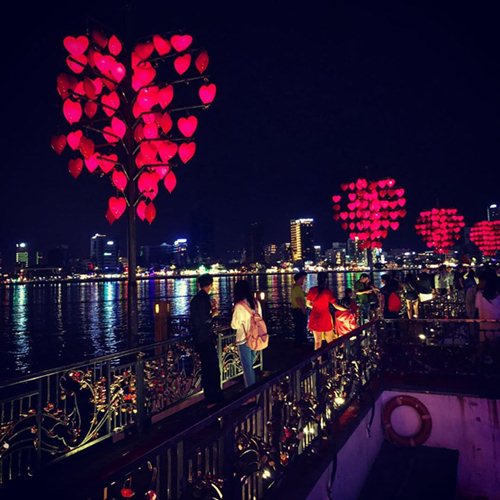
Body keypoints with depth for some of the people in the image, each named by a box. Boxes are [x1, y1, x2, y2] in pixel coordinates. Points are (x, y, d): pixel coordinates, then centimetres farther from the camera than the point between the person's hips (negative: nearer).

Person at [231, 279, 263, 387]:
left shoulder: (239, 306, -19)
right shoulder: (256, 302, -3)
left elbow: (234, 325, -13)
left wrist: (234, 316, 3)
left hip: (244, 340, -6)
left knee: (247, 367, 7)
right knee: (250, 365, 24)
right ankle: (254, 388, 38)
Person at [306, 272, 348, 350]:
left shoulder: (312, 290, -5)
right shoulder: (328, 291, -13)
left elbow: (308, 304, 5)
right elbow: (336, 305, -15)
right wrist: (347, 310, -5)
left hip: (315, 318, 3)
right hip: (325, 318, -3)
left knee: (317, 341, 12)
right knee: (330, 342, 13)